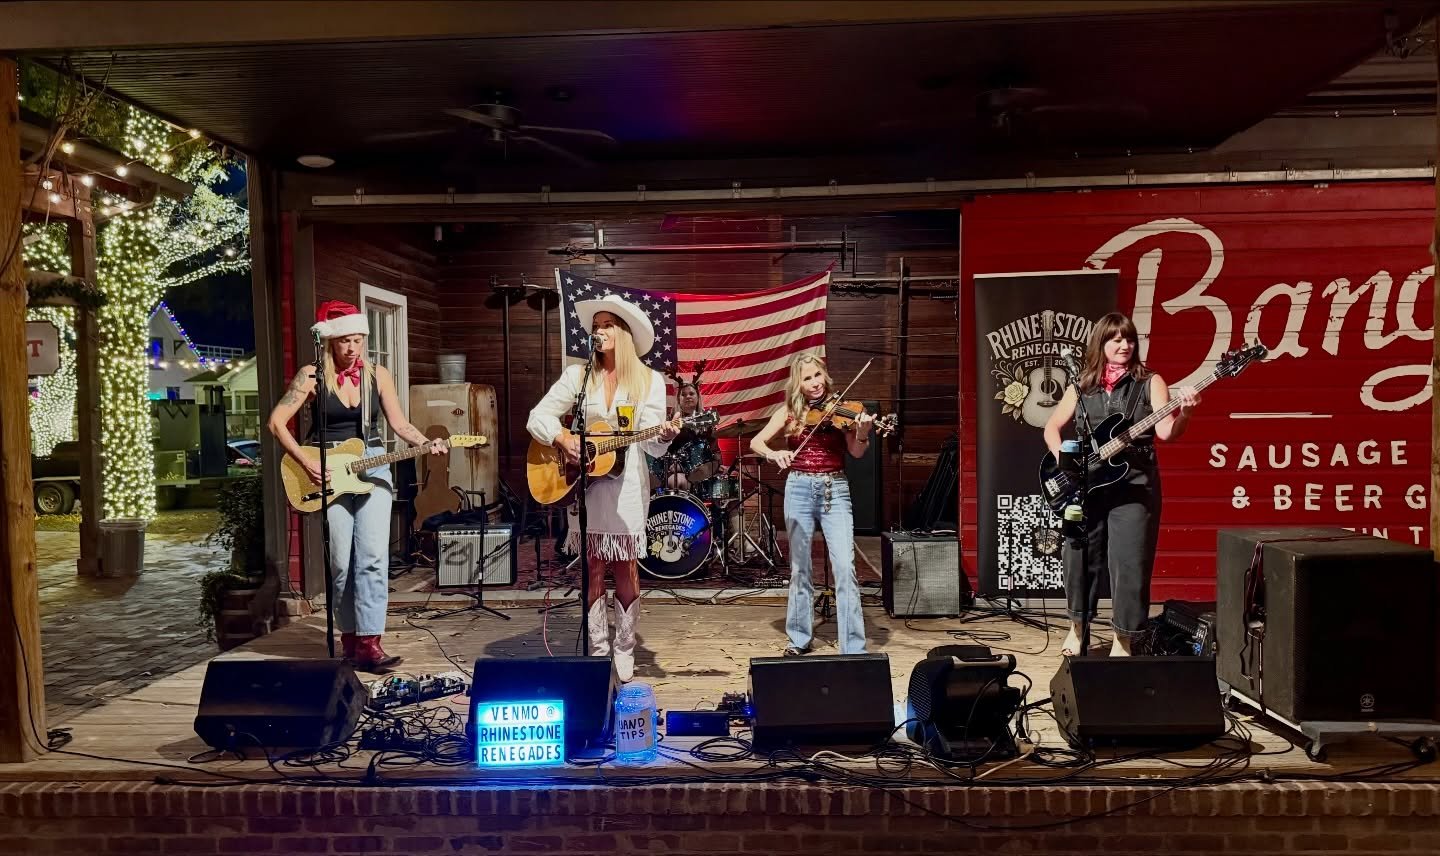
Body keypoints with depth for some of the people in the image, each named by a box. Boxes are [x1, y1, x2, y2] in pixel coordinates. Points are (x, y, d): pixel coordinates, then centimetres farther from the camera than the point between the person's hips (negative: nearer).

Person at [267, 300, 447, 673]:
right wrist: (306, 463, -12)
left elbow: (399, 424, 4)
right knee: (341, 562, 1)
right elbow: (276, 421, -4)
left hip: (371, 467, 2)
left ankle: (368, 642, -10)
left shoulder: (377, 374, 4)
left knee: (373, 556, -9)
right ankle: (350, 635, 16)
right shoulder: (312, 376, -3)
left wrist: (426, 443, -14)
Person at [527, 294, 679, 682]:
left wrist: (664, 436, -24)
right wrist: (562, 439, -15)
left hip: (627, 486, -1)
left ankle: (624, 649, 17)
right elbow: (537, 417, 3)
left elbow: (650, 444, -1)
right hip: (584, 483, 1)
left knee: (625, 570, 2)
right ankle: (598, 650, 14)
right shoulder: (577, 375, 6)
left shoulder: (649, 381, 4)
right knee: (593, 570, 4)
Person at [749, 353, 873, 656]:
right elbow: (756, 442, 0)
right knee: (800, 568, 9)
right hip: (799, 490, 1)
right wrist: (774, 454, -21)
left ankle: (854, 648, -5)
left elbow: (856, 452, -7)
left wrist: (862, 433, -29)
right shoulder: (790, 411, 4)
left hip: (835, 491, -1)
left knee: (845, 567, -10)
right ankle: (800, 639, 23)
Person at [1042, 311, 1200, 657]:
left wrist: (1184, 413, -29)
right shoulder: (1082, 386, 9)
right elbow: (1052, 427, 14)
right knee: (1081, 560, 11)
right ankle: (1078, 627, 30)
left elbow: (1166, 431, -9)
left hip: (1134, 484, -2)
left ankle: (1123, 641, 9)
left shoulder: (1149, 382, 2)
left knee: (1129, 565, -4)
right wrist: (1062, 459, -3)